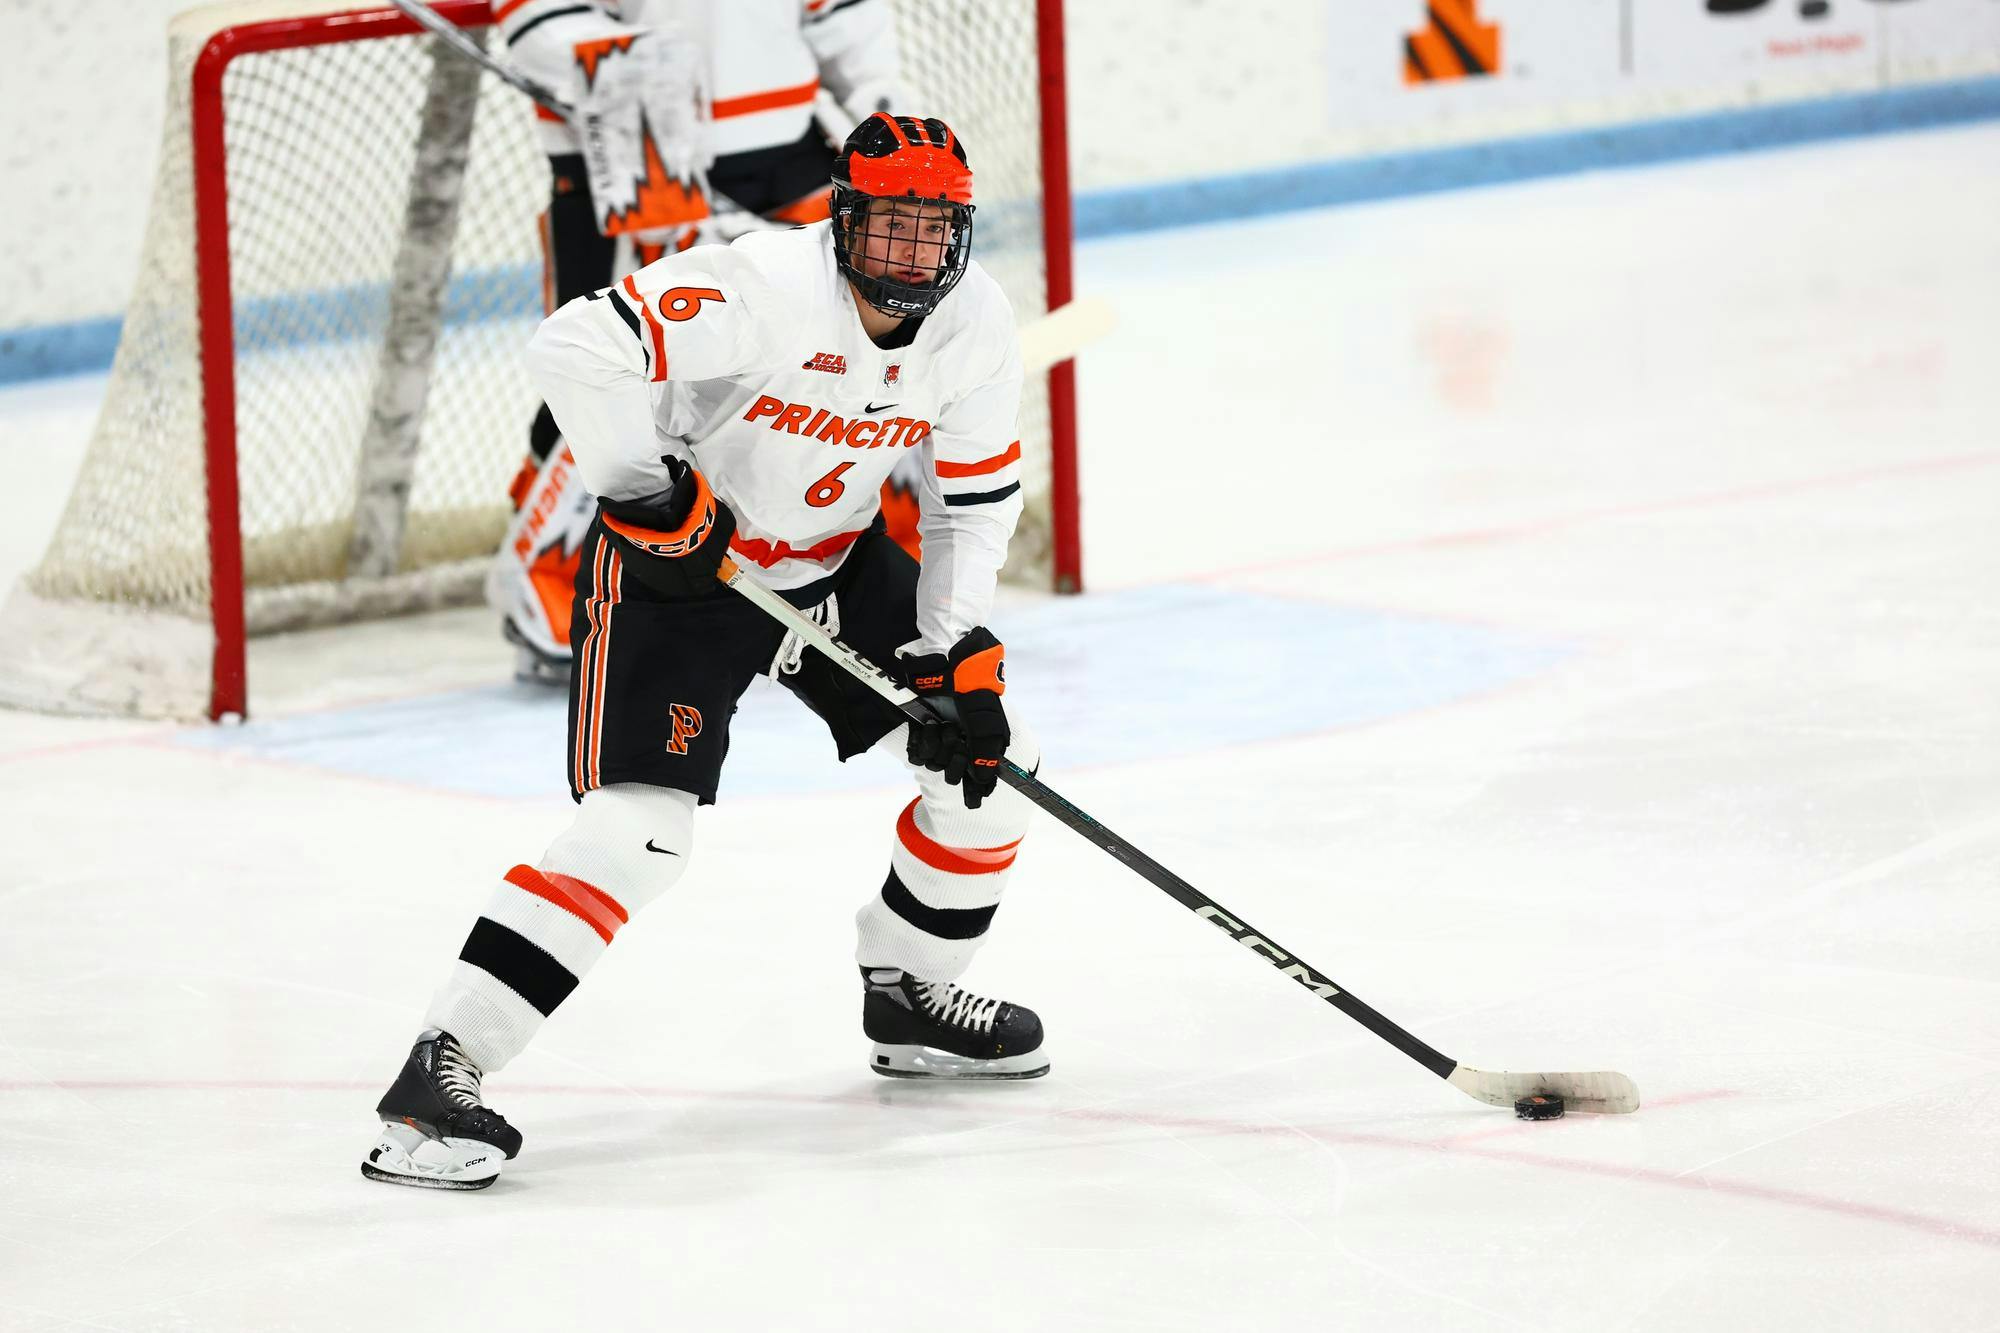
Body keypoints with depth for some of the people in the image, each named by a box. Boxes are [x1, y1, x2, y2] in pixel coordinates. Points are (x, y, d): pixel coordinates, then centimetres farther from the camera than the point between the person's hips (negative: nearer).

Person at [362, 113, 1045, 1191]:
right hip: (678, 562, -7)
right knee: (636, 829, -20)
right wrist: (651, 492, -31)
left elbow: (976, 496, 4)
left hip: (837, 557, 7)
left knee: (985, 762, 6)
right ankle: (440, 1070, -20)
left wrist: (957, 651, -4)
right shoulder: (765, 288, -30)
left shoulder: (975, 324, -9)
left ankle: (908, 994, 30)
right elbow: (573, 350, -37)